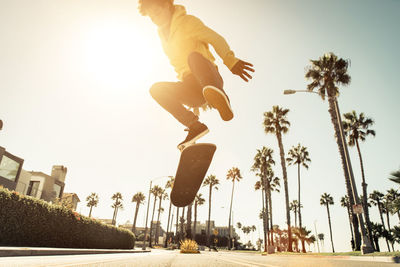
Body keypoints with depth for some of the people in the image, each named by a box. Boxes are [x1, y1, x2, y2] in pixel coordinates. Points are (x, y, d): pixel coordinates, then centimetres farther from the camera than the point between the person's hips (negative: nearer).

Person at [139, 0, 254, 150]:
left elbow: (216, 39, -9)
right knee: (157, 89, -15)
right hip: (191, 89, 6)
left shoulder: (187, 22, 2)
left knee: (194, 56, -34)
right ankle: (195, 126, -22)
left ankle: (220, 99, -56)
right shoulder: (162, 33, 21)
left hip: (211, 79, -6)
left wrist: (230, 60, -26)